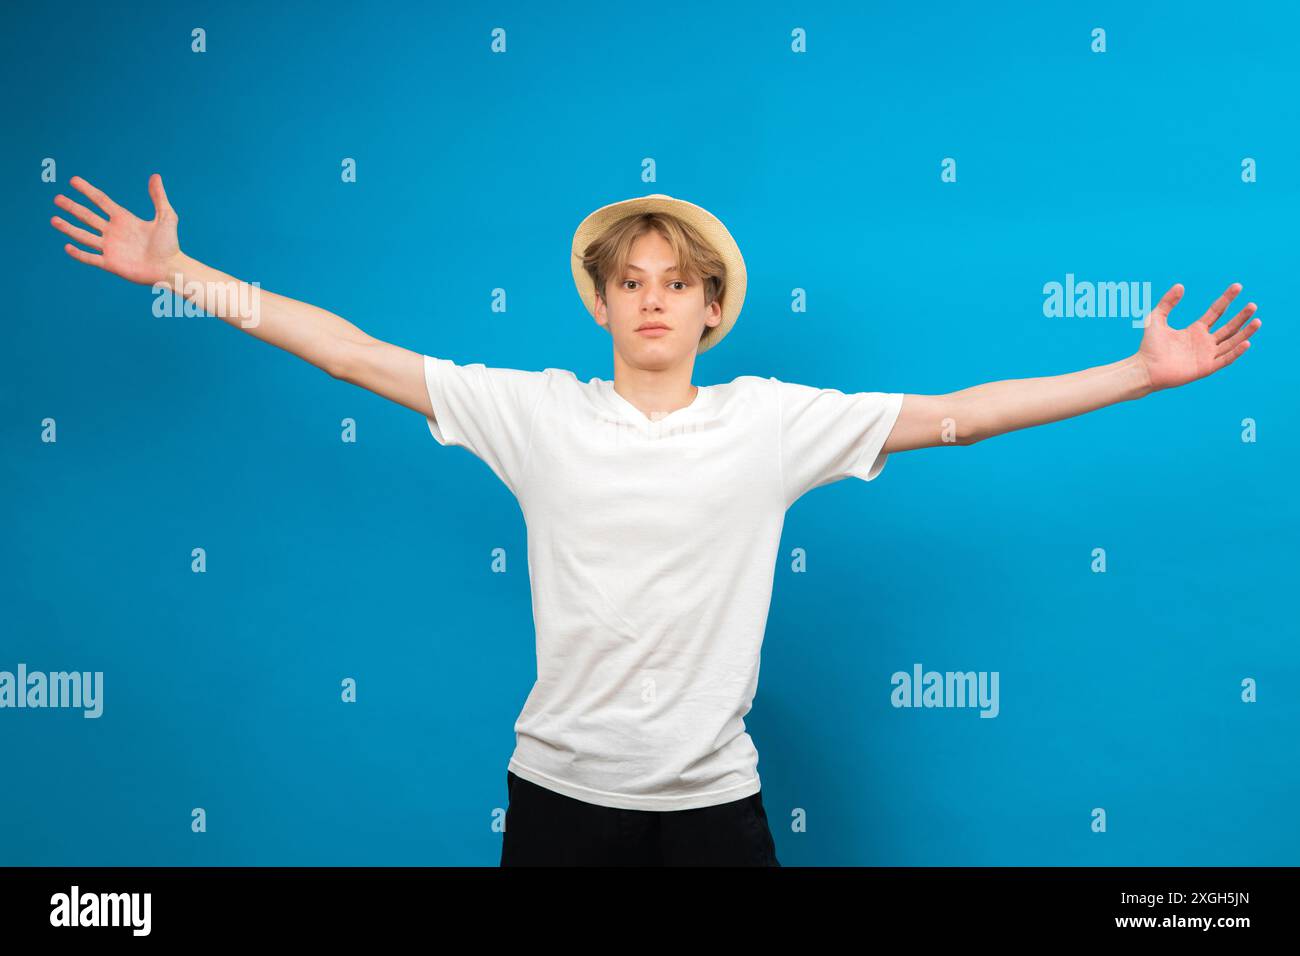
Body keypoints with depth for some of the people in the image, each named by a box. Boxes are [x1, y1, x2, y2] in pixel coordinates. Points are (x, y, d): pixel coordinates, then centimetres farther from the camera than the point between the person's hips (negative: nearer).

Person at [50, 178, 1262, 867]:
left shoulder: (774, 419, -4)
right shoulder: (537, 410, -3)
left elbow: (950, 413, -4)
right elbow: (359, 355, -3)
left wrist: (1141, 372, -6)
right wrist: (179, 273, -3)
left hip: (711, 795, 0)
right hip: (559, 786, 0)